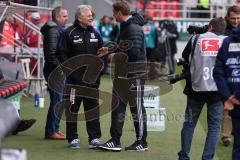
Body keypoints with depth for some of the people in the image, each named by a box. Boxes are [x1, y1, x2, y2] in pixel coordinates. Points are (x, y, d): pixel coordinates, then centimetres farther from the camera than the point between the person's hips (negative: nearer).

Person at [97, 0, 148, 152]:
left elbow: (134, 53, -26)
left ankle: (142, 142, 11)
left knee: (137, 109, 1)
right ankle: (115, 141, 10)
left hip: (134, 75, -10)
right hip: (122, 75, 10)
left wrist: (116, 56, -16)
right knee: (117, 107, 7)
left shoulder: (134, 29, -18)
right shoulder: (125, 27, 14)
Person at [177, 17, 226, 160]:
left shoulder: (196, 39, 4)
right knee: (214, 125, 5)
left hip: (196, 88, 1)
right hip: (218, 89, -1)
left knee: (189, 122, 12)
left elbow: (185, 57, 15)